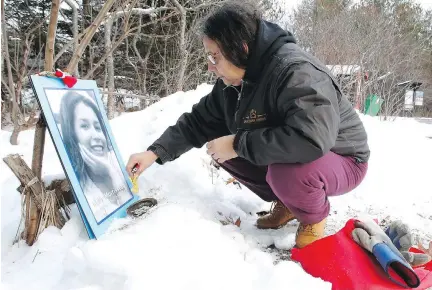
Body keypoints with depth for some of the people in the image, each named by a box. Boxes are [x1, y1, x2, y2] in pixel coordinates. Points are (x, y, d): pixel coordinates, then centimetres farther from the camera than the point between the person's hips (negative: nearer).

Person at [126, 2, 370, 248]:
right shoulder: (233, 82, -4)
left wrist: (238, 144, -34)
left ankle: (314, 217, -2)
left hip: (342, 161, -7)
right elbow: (199, 121, 2)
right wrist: (155, 152, -9)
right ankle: (286, 203, 11)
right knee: (222, 150, -2)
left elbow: (311, 139, -43)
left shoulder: (297, 71, -31)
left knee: (286, 172, -38)